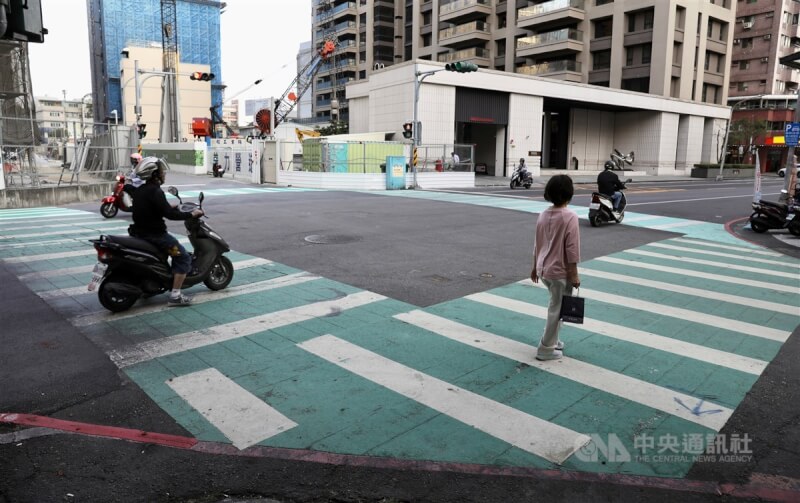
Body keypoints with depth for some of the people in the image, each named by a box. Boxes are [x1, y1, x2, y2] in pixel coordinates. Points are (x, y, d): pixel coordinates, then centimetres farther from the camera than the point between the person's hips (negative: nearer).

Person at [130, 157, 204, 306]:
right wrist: (191, 214, -17)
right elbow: (169, 214, -26)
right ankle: (175, 296, -11)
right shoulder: (155, 192, -19)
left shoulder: (139, 190, 10)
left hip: (140, 232, 10)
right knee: (183, 257, -7)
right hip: (155, 235, -10)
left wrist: (171, 208, 28)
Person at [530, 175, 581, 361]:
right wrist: (574, 274, -10)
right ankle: (546, 349, 12)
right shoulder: (570, 217, -17)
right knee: (556, 309, 5)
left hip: (544, 269, 7)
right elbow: (571, 249, -17)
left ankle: (552, 340, 31)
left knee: (555, 306, 23)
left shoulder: (544, 215, 3)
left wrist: (535, 267, 20)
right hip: (560, 271, -7)